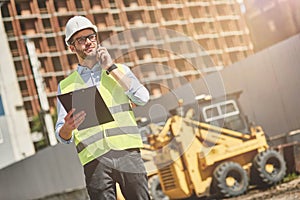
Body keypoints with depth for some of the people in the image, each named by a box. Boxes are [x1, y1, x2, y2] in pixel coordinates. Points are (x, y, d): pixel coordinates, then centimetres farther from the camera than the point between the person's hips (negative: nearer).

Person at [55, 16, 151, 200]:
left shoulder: (120, 70, 18)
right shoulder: (66, 86, 15)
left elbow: (142, 98, -1)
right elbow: (63, 136, 10)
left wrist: (111, 67, 1)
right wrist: (68, 127, -15)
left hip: (127, 152, 0)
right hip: (94, 159, 0)